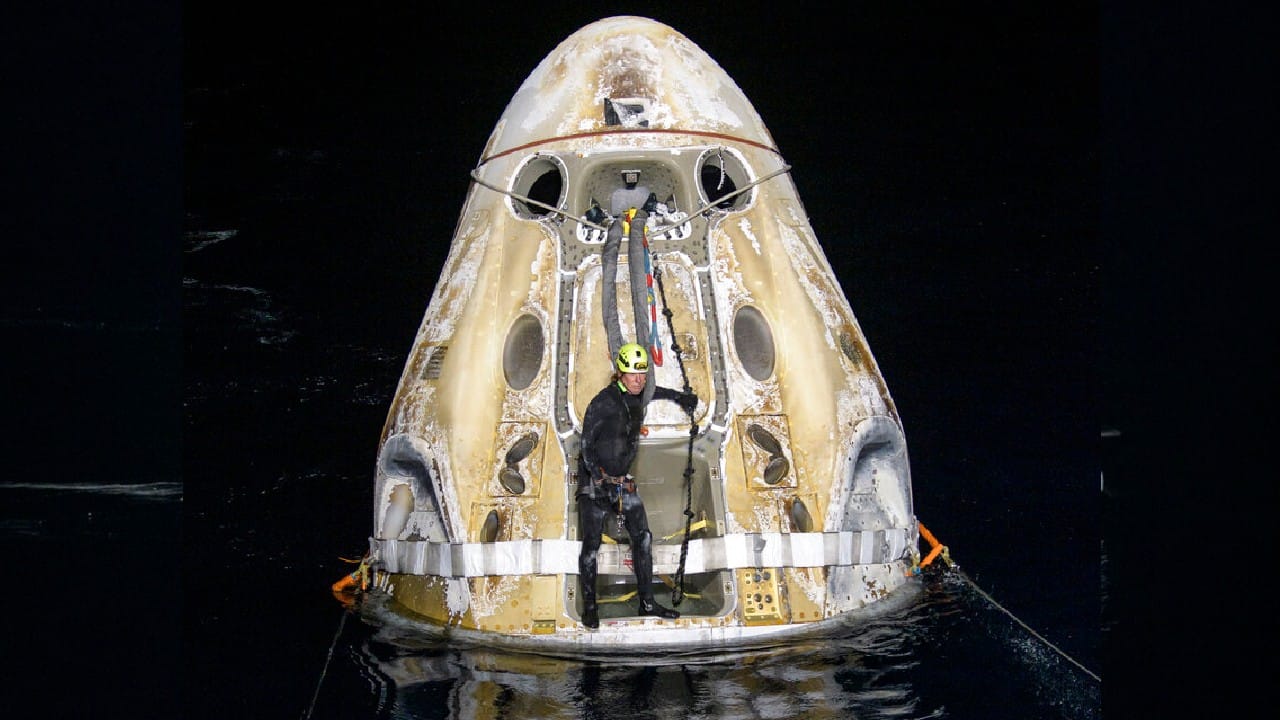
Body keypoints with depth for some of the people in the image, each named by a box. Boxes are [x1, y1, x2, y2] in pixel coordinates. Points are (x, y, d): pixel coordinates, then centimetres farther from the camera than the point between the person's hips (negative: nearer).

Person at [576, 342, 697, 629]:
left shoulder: (637, 395, 4)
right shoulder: (603, 402, -17)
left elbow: (656, 391, 31)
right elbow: (587, 444, -15)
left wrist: (682, 398, 42)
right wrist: (600, 480, -18)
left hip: (623, 480, 7)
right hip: (595, 479, -6)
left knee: (643, 537, 0)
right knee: (591, 545, -2)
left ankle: (647, 602, 8)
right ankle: (589, 607, 11)